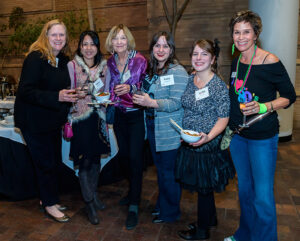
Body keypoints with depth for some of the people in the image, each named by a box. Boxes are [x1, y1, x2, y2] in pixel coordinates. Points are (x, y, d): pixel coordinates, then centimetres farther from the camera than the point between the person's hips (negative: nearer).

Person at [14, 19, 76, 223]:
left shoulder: (63, 60, 8)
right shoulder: (36, 58, -15)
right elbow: (25, 91, -23)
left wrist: (71, 96, 1)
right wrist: (57, 97, -33)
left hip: (53, 120, 7)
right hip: (34, 121, -7)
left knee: (55, 161, 13)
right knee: (46, 163, 1)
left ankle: (49, 198, 33)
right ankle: (50, 204, 20)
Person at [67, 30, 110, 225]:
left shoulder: (104, 66, 8)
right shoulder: (72, 65, -4)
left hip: (98, 117, 4)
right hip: (81, 118, -4)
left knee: (96, 157, 12)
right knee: (85, 160, -1)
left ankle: (94, 194, 30)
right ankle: (89, 203, 13)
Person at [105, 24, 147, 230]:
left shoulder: (140, 60, -10)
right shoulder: (110, 62, 5)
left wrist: (131, 88, -23)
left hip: (136, 114, -5)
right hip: (119, 115, 5)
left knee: (135, 157, -6)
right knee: (123, 155, 13)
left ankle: (134, 206, 6)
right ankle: (134, 191, 37)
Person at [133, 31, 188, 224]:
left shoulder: (177, 71, -14)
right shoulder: (151, 71, 11)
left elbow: (176, 103, -21)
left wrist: (151, 103, -29)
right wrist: (139, 98, 3)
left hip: (170, 131, -8)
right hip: (153, 127, 8)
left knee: (169, 173, 4)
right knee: (160, 169, 20)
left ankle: (170, 212, 25)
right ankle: (161, 205, 39)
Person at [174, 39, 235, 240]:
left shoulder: (218, 86, -18)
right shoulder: (190, 79, 3)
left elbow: (224, 118, -18)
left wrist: (208, 137, -33)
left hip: (207, 146, -7)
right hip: (190, 144, 7)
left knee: (204, 187, 9)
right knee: (201, 185, 22)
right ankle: (210, 219, 45)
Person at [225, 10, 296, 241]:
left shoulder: (270, 62, -15)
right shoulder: (236, 63, 4)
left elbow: (290, 97, -9)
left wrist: (264, 106, -24)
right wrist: (229, 129, 13)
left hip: (263, 137, -6)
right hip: (237, 135, 6)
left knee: (263, 197, -1)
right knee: (244, 189, 20)